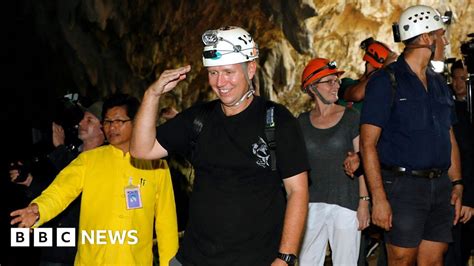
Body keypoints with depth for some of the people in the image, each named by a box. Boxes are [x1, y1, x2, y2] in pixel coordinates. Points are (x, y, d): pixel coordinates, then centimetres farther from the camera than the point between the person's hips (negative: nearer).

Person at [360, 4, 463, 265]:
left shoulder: (439, 83, 15)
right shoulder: (386, 81, -6)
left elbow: (450, 137, 19)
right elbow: (368, 143, -11)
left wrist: (457, 183, 7)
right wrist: (378, 198, -17)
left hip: (440, 186, 6)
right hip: (403, 185, -6)